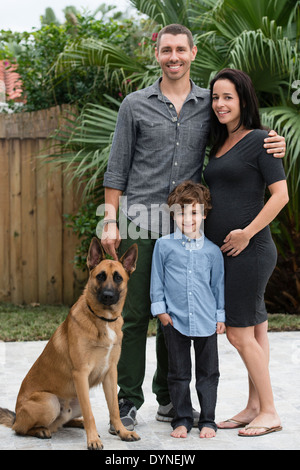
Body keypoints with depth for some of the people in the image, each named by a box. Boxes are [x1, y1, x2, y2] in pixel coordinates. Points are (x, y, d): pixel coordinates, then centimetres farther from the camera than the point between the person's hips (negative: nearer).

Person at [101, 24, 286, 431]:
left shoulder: (210, 104, 10)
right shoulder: (135, 105, 6)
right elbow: (117, 168, 6)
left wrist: (273, 147, -5)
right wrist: (110, 221, -3)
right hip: (139, 227, -2)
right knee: (134, 315, -2)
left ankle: (170, 400, 19)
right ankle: (128, 402, 7)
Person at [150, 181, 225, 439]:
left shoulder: (212, 250, 2)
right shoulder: (164, 246, 0)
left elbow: (218, 284, 9)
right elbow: (157, 280, 5)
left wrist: (220, 316, 9)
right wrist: (160, 310, 1)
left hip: (206, 321, 1)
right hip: (175, 321, 0)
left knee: (208, 373, 8)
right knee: (179, 373, 8)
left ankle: (208, 420, 19)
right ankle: (182, 420, 20)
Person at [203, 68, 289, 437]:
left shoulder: (259, 140, -7)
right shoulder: (219, 144, 16)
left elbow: (280, 194, -13)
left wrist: (248, 232, -16)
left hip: (248, 250, -7)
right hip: (219, 251, 8)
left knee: (239, 332, -6)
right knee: (255, 329, 11)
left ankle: (269, 412, 4)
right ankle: (254, 407, 16)